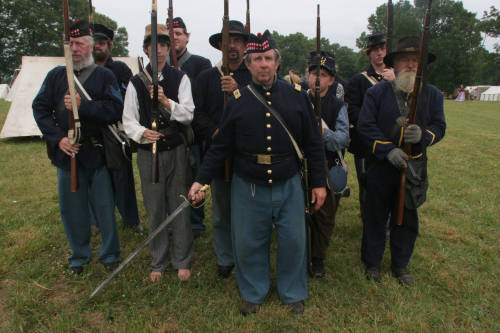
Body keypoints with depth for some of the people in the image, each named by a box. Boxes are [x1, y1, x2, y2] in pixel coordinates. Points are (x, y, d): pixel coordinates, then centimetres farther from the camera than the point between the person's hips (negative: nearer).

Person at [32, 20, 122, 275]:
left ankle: (110, 255, 23)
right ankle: (79, 256, 30)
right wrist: (58, 138, -7)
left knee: (104, 206, 5)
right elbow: (40, 108, 6)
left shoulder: (104, 75, 2)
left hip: (97, 152, -3)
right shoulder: (56, 75, 10)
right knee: (71, 207, 11)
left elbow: (115, 110, -10)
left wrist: (83, 106, -20)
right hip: (66, 151, 3)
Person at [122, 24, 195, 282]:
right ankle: (159, 262, 27)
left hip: (176, 151, -1)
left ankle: (182, 261, 23)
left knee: (179, 207, 6)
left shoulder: (181, 79, 3)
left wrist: (166, 101, -24)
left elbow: (188, 114, -7)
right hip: (148, 154, 1)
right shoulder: (136, 82, 5)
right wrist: (142, 133, -17)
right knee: (155, 210, 10)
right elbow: (128, 119, 3)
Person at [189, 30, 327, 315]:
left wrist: (319, 182, 4)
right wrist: (202, 180, -3)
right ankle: (254, 294, 36)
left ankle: (294, 293, 35)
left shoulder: (297, 95, 2)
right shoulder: (237, 100, 1)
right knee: (248, 243, 11)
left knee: (294, 241, 9)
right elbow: (221, 147, 4)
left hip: (288, 185, 1)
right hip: (248, 187, 0)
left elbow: (313, 143, 5)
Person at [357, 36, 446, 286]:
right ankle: (372, 263, 28)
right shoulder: (377, 92, -3)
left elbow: (439, 126, 4)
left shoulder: (432, 94, 6)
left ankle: (400, 265, 33)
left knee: (407, 218, 13)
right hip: (381, 167, -2)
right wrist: (388, 150, -19)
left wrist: (423, 135, -20)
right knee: (375, 217, 8)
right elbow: (365, 126, -9)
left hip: (414, 167, 3)